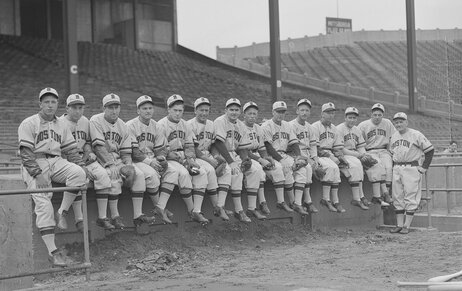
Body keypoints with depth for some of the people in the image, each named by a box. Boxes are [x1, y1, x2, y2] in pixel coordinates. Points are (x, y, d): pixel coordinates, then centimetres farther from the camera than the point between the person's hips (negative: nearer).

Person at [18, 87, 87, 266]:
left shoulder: (61, 126, 20)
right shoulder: (28, 124, 2)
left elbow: (71, 150, 16)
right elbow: (26, 153, -7)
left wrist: (81, 169, 0)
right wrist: (38, 174, -19)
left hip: (56, 162, 4)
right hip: (34, 165, -4)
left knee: (78, 173, -27)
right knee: (43, 201, -22)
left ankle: (62, 212, -15)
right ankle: (53, 252, -27)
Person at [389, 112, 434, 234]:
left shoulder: (416, 135, -6)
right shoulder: (393, 136, 13)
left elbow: (430, 150, -5)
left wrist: (424, 167, -7)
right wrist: (392, 165, 12)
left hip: (411, 168, -6)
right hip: (396, 169, 6)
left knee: (410, 197, -5)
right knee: (397, 198, 6)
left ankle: (407, 226, -2)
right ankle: (399, 225, 12)